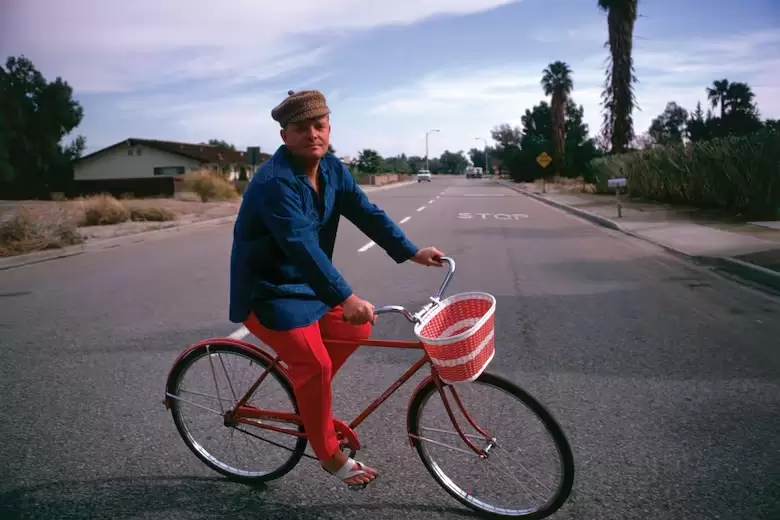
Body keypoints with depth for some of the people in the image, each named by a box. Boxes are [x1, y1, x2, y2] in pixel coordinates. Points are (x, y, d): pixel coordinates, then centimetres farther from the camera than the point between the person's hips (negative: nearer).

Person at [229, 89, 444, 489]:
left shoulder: (332, 169, -1)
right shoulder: (275, 182, -27)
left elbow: (367, 213, -4)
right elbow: (302, 246, -37)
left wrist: (412, 252, -13)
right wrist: (345, 298, -44)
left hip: (304, 282, 8)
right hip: (268, 291, -8)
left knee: (358, 328, 5)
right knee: (316, 364, -13)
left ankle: (306, 389, 23)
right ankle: (330, 456, 7)